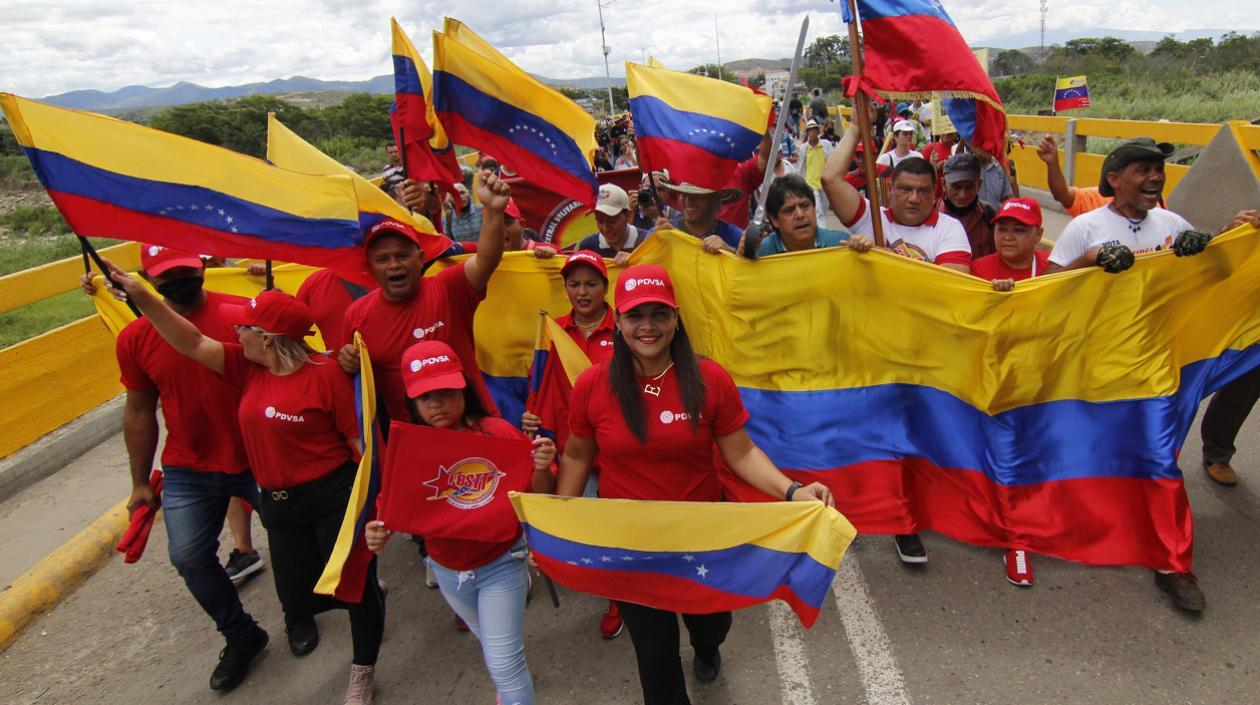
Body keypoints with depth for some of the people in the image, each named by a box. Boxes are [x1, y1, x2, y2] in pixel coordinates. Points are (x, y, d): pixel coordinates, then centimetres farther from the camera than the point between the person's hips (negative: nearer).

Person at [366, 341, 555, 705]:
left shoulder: (496, 432, -22)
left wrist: (541, 469, -38)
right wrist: (378, 531, -26)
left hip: (501, 562, -5)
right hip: (447, 570, 5)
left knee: (503, 662, 1)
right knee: (489, 641, 30)